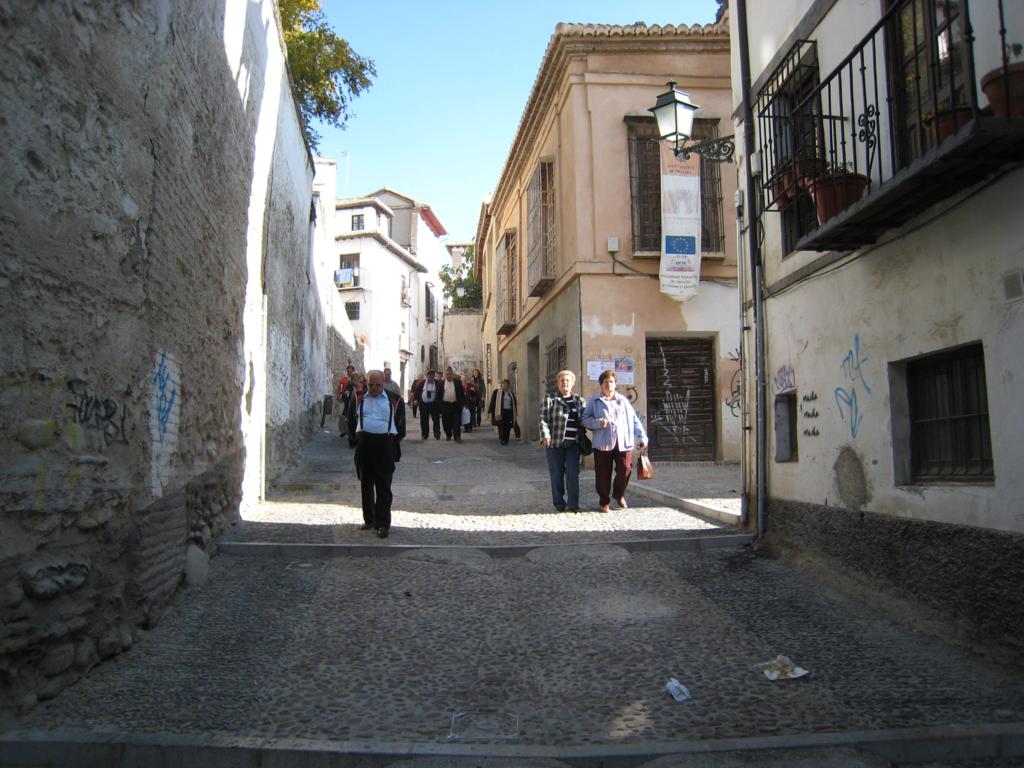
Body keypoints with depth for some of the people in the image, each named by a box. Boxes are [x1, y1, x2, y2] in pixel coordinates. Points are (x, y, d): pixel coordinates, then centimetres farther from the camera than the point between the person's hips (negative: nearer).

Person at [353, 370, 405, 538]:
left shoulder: (394, 400, 3)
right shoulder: (360, 399, 9)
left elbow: (400, 424, 8)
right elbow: (352, 419, 17)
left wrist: (395, 442, 4)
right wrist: (355, 438, 8)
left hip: (385, 445, -3)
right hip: (364, 444, 3)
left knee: (383, 486, -1)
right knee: (366, 484, 11)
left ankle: (383, 523, 5)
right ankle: (369, 519, 24)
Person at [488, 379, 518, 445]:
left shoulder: (511, 394, 16)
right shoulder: (496, 393, 4)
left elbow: (514, 404, 19)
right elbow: (492, 402, 0)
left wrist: (515, 414, 14)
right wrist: (491, 412, -7)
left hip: (509, 413, 4)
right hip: (500, 412, -4)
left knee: (508, 428, 1)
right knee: (501, 427, -9)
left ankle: (506, 440, 10)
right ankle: (502, 440, -2)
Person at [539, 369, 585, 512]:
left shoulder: (579, 400, 14)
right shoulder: (550, 399, 3)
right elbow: (543, 419, -4)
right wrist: (545, 435, -18)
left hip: (573, 443, 2)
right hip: (555, 442, -2)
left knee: (573, 473, -2)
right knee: (557, 474, 4)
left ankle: (573, 504, 4)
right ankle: (559, 503, 15)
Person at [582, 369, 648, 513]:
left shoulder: (623, 401, 16)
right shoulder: (594, 401, 8)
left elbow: (634, 420, 14)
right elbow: (585, 419, 4)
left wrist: (641, 437, 4)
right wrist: (598, 423, -14)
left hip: (623, 442, 2)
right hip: (602, 443, -2)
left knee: (625, 469, -2)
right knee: (603, 474, 1)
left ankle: (619, 494, 25)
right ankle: (604, 501, 17)